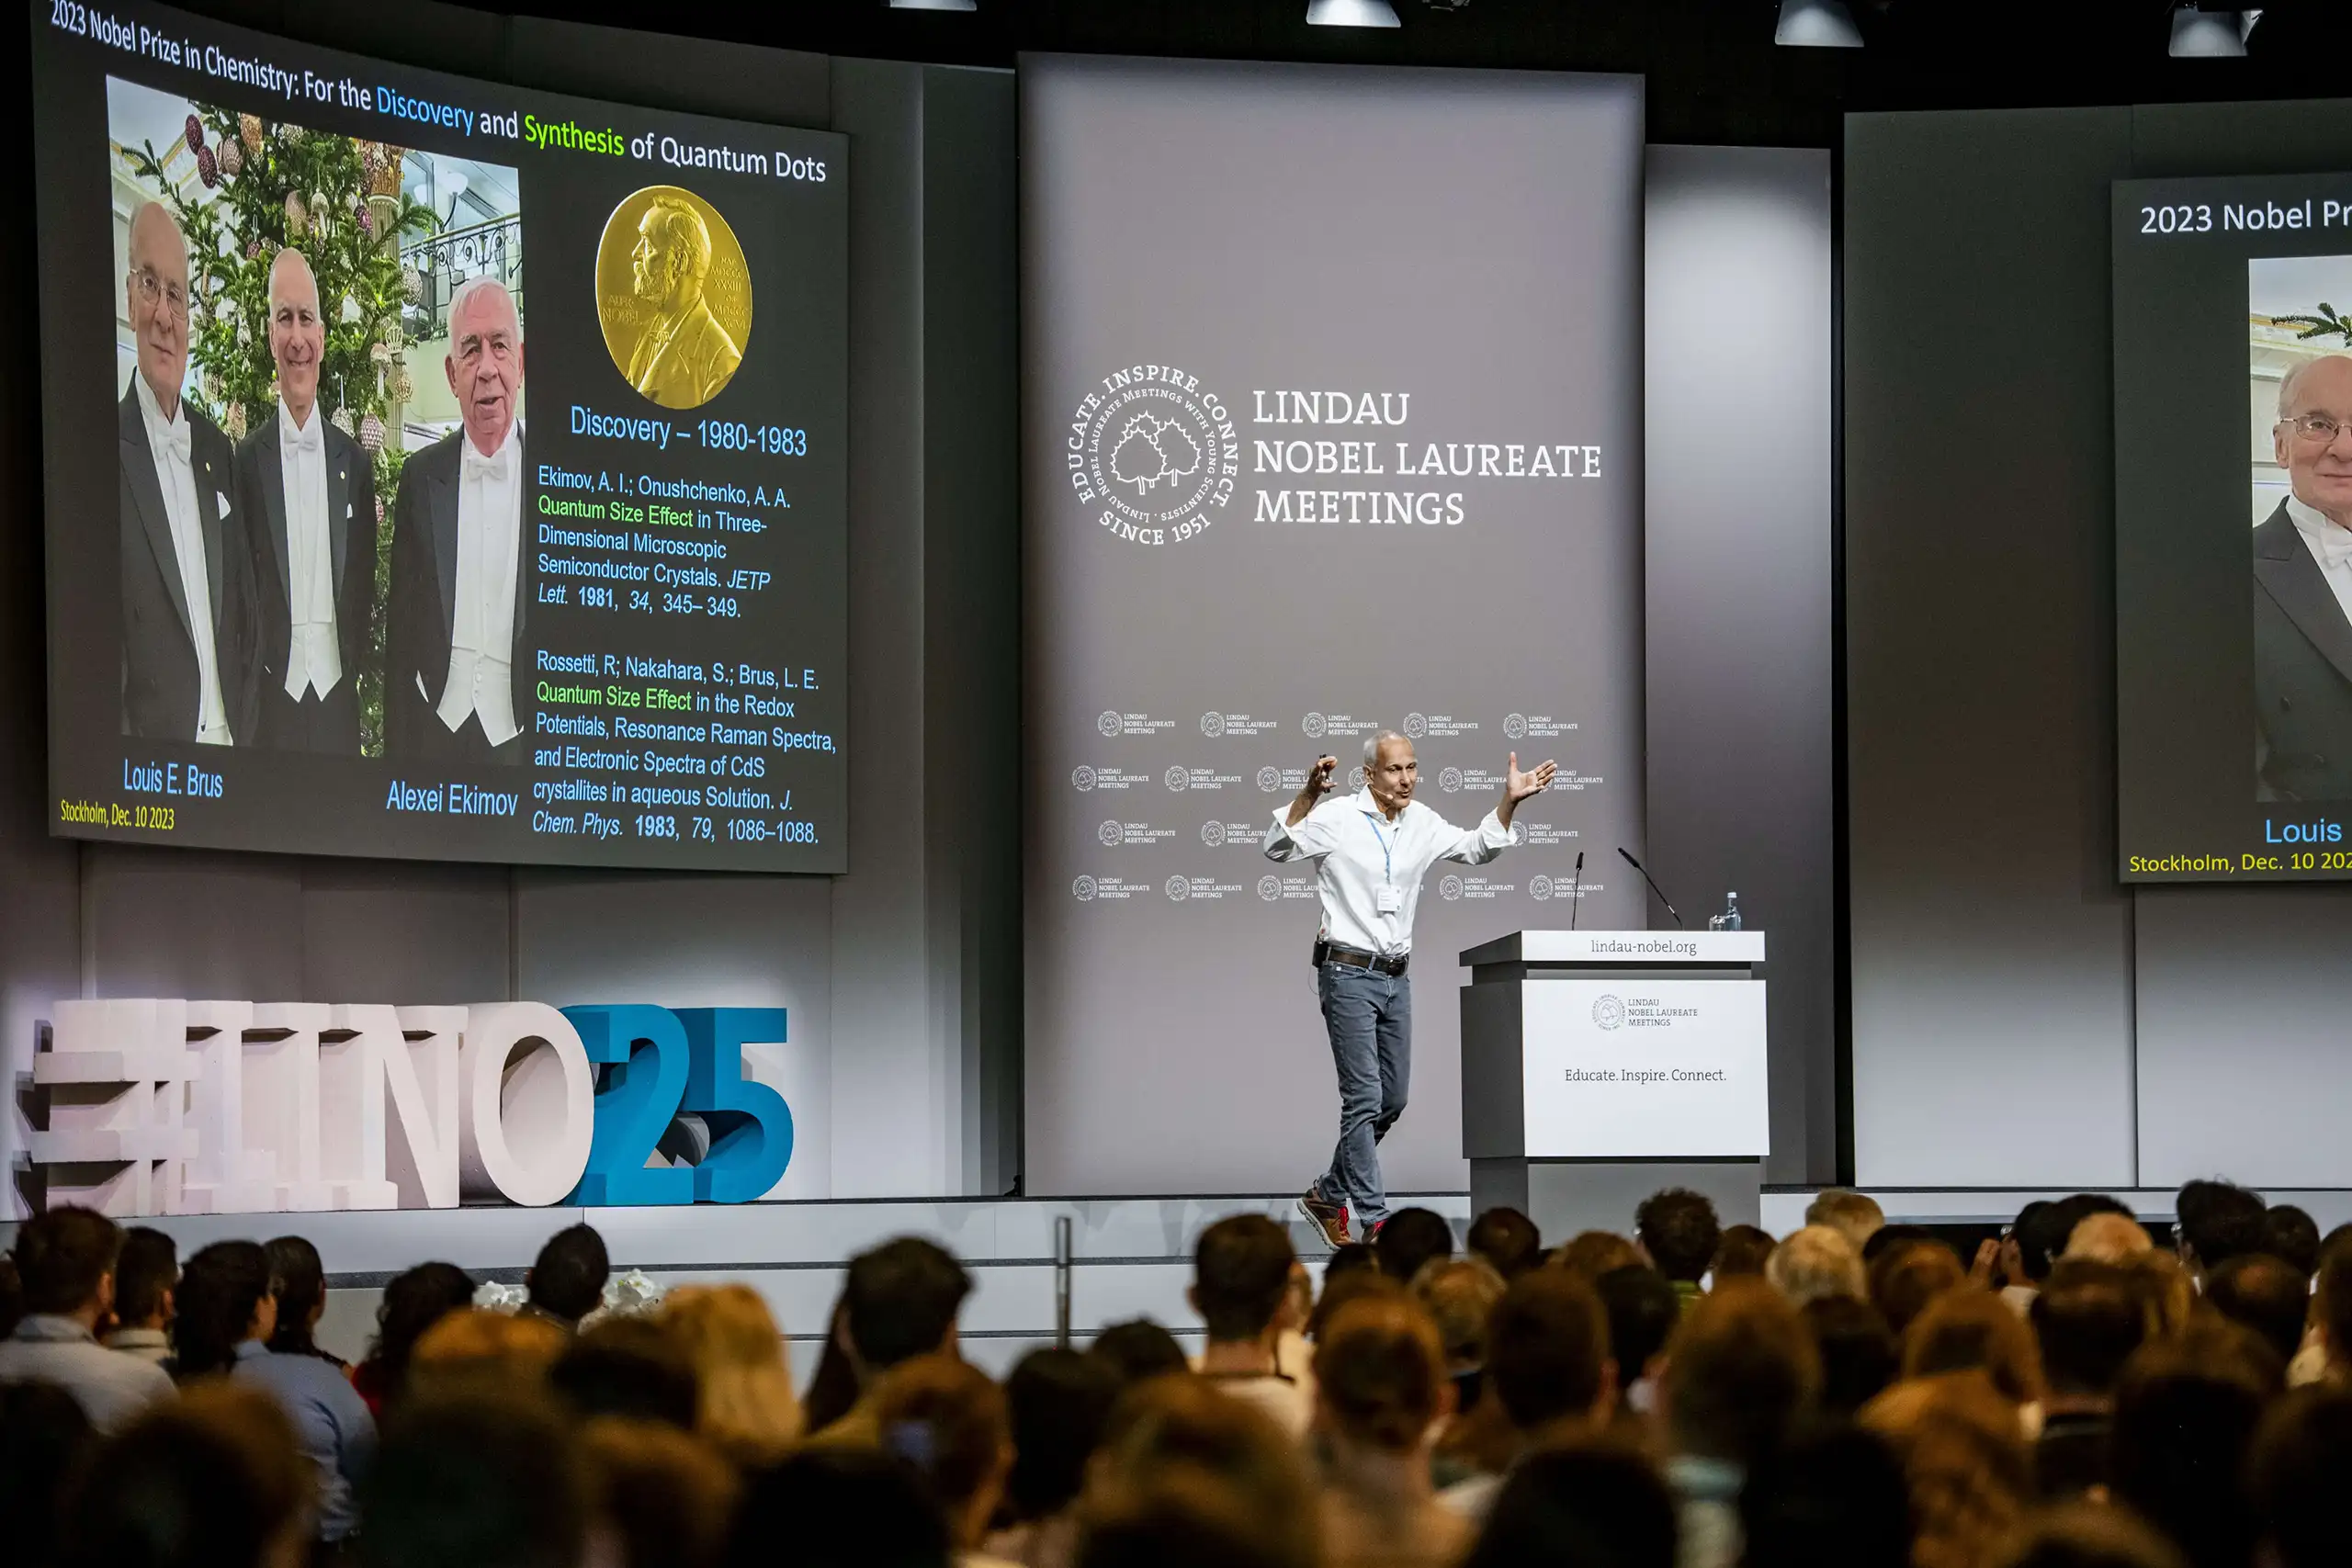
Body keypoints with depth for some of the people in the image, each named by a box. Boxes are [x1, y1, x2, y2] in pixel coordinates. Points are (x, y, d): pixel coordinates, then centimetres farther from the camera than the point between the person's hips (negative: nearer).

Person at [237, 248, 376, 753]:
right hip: (272, 698, -2)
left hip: (339, 703, 2)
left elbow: (364, 585, 13)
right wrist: (249, 687, -3)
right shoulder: (248, 460, 0)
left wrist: (354, 670, 5)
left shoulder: (355, 463, 8)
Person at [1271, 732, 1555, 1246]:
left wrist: (1509, 801, 6)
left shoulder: (1422, 823, 8)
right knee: (1364, 1098, -9)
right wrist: (1309, 794, -33)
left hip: (1396, 976, 7)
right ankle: (1374, 1219, -7)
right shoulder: (1339, 816, -10)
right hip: (1348, 972, -7)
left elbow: (1477, 849, 20)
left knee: (1393, 1097, 11)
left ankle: (1328, 1194, 25)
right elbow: (1278, 847, -19)